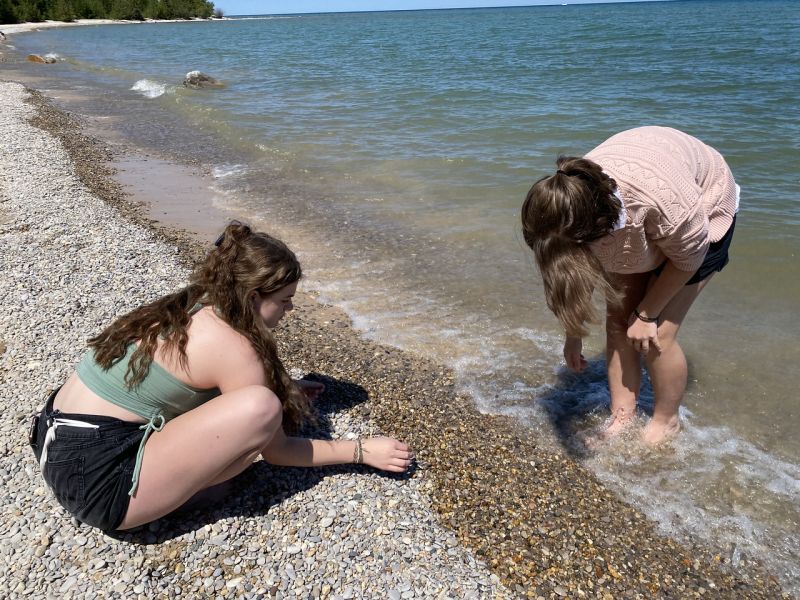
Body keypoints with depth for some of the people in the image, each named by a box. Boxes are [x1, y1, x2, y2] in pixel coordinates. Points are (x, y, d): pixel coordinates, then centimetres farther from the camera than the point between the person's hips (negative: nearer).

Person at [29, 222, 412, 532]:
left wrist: (283, 389, 29)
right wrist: (364, 452, 0)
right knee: (261, 408, -23)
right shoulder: (233, 347, -17)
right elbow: (277, 451, -8)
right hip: (100, 484, -9)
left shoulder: (188, 306, 6)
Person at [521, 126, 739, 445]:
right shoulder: (570, 204, -29)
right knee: (617, 323, -5)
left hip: (702, 213, -4)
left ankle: (666, 422, 13)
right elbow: (572, 275, -11)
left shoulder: (660, 195, -44)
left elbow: (688, 257, -23)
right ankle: (621, 418, 11)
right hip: (634, 225, 4)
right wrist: (573, 336, -1)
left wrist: (646, 314, -16)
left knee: (656, 334, -10)